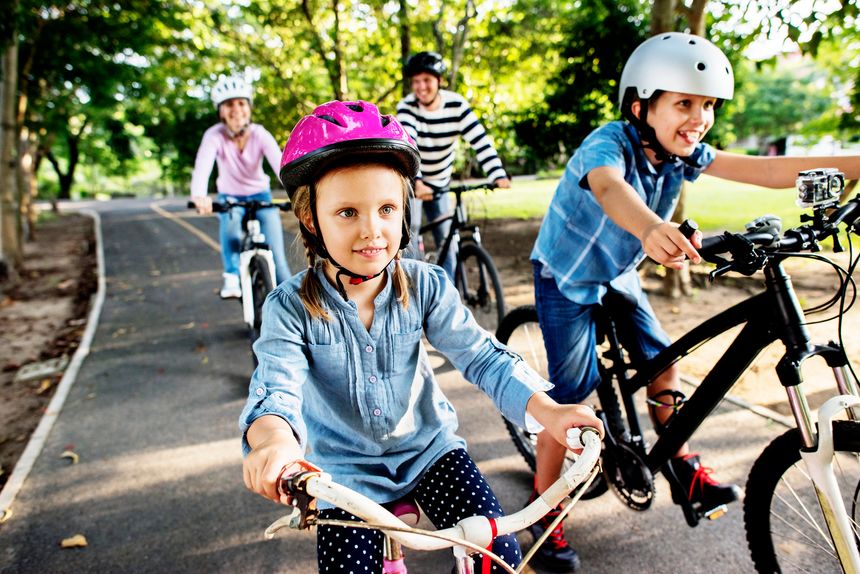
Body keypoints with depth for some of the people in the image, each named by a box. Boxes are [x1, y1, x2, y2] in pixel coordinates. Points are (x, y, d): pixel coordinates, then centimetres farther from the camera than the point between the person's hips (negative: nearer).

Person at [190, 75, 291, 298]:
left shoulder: (260, 135, -21)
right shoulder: (214, 135, -22)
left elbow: (281, 165, -35)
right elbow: (202, 166, -40)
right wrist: (199, 195, -61)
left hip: (260, 196, 1)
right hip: (230, 198, 0)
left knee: (276, 254, -12)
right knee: (230, 221, -35)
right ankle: (232, 277, -25)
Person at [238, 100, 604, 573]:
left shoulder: (425, 286, -13)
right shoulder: (291, 307, -17)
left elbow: (480, 354, -16)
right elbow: (276, 387, -30)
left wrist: (546, 410, -31)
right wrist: (275, 439, -55)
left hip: (427, 446, 1)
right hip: (344, 469, 0)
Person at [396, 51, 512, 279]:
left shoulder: (457, 105, -16)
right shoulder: (407, 107, -21)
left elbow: (480, 140, -25)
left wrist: (498, 175, -39)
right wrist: (416, 182, -51)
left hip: (439, 181, 2)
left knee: (446, 238, 1)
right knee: (410, 229, -16)